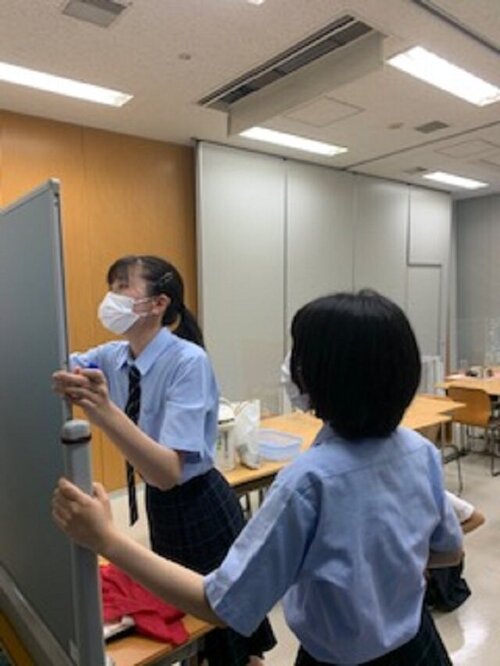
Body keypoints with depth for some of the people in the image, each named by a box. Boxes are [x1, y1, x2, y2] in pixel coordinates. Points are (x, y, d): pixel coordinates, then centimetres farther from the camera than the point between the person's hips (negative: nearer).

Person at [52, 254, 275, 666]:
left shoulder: (189, 361, -28)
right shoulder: (112, 357, -5)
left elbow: (168, 471, -36)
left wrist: (105, 412, -49)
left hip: (201, 510, -7)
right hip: (159, 508, 7)